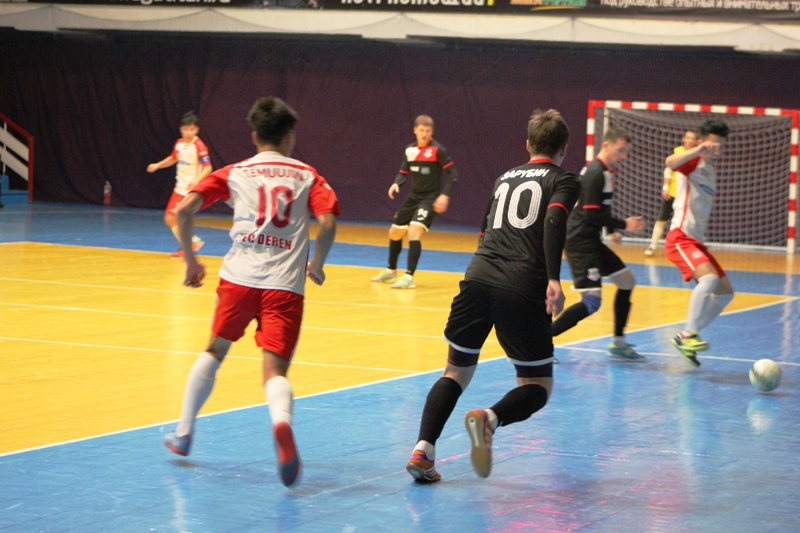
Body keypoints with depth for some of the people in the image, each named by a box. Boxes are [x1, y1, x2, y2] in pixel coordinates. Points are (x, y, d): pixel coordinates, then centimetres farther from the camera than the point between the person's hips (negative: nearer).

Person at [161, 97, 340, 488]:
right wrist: (316, 265, 12)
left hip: (239, 277, 1)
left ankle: (184, 433, 29)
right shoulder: (307, 176, 12)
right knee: (275, 371, -5)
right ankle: (282, 422, -38)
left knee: (214, 352, 23)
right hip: (285, 285, -1)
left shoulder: (234, 173, 13)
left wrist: (191, 261, 13)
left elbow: (185, 209, 2)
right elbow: (327, 223, -5)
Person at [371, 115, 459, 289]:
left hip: (430, 198, -7)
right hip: (414, 196, 7)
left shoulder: (437, 149, -13)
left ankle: (409, 277, -25)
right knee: (395, 232, 16)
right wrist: (396, 183, -10)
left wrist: (445, 195, -23)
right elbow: (403, 171, 12)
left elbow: (453, 173, -13)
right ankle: (391, 271, 39)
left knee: (414, 231, -26)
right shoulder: (410, 150, 4)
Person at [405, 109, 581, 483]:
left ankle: (423, 450, -4)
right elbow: (554, 222, -11)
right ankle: (489, 418, -23)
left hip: (478, 279, 4)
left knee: (456, 372, 16)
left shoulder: (505, 178, 25)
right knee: (537, 387, 8)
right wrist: (553, 279, -22)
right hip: (522, 290, -4)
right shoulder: (564, 181, 9)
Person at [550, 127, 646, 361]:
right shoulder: (595, 174, -19)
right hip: (581, 242, -11)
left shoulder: (605, 172, 13)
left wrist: (612, 229, 17)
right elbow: (592, 215, -23)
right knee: (592, 301, -17)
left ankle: (618, 344, 26)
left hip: (592, 241, 11)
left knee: (627, 281, 18)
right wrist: (623, 225, -17)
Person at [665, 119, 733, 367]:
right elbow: (670, 162, -34)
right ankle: (689, 334, -24)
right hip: (680, 238, -9)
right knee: (709, 278, -31)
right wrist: (698, 150, -46)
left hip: (697, 241, 9)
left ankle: (685, 338, 17)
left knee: (726, 293, 11)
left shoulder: (711, 170, 19)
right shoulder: (694, 162, -8)